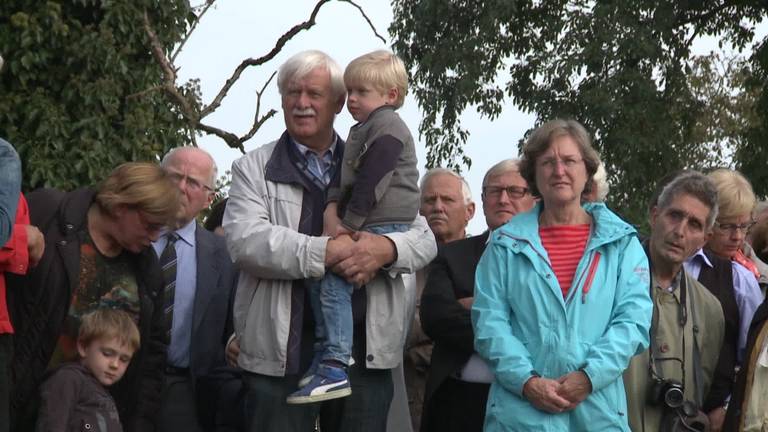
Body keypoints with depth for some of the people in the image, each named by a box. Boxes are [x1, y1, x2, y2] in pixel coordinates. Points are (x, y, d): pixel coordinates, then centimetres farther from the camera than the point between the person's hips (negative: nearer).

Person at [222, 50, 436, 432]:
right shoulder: (253, 168, 6)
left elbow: (424, 239, 8)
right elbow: (245, 241, -10)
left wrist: (386, 249, -16)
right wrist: (328, 252, -20)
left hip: (366, 350, 2)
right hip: (282, 353, -2)